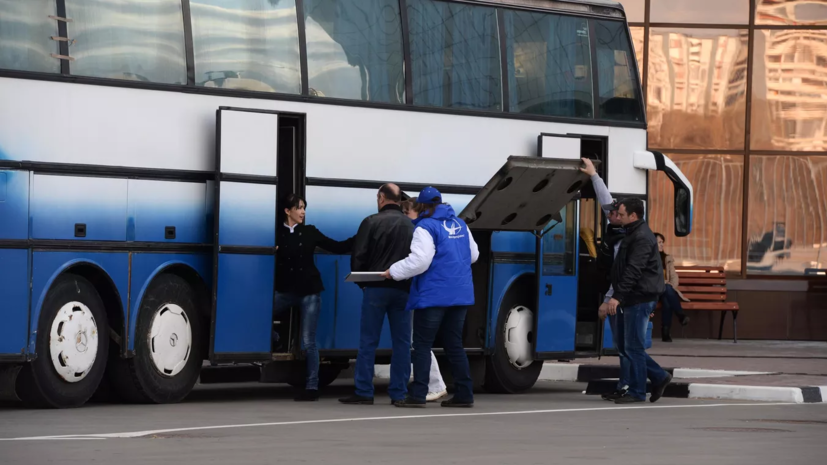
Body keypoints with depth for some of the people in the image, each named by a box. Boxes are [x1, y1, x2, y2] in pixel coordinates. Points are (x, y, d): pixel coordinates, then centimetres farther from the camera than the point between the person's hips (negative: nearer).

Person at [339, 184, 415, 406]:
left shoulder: (372, 222, -4)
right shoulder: (411, 226, 7)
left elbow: (358, 257, -5)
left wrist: (362, 282, 9)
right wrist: (410, 283, 13)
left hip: (376, 289, -3)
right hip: (403, 290, 3)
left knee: (368, 341, 1)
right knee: (401, 342, 6)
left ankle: (363, 392, -1)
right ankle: (399, 393, 5)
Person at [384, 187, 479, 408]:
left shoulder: (426, 227, -11)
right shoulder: (460, 224, 11)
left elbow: (419, 261, -19)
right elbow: (473, 254, 20)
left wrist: (394, 272, -9)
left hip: (433, 296, -7)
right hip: (460, 294, 7)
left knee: (422, 345, -1)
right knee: (454, 345, 14)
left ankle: (418, 395, -6)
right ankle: (464, 394, 11)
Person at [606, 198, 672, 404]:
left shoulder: (642, 238, -15)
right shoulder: (633, 234, 18)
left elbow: (633, 271, -25)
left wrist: (617, 296, -30)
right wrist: (618, 297, 22)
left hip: (640, 299, -10)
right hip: (633, 300, 10)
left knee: (633, 346, -6)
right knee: (629, 346, 11)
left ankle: (636, 391, 0)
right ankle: (659, 377, 17)